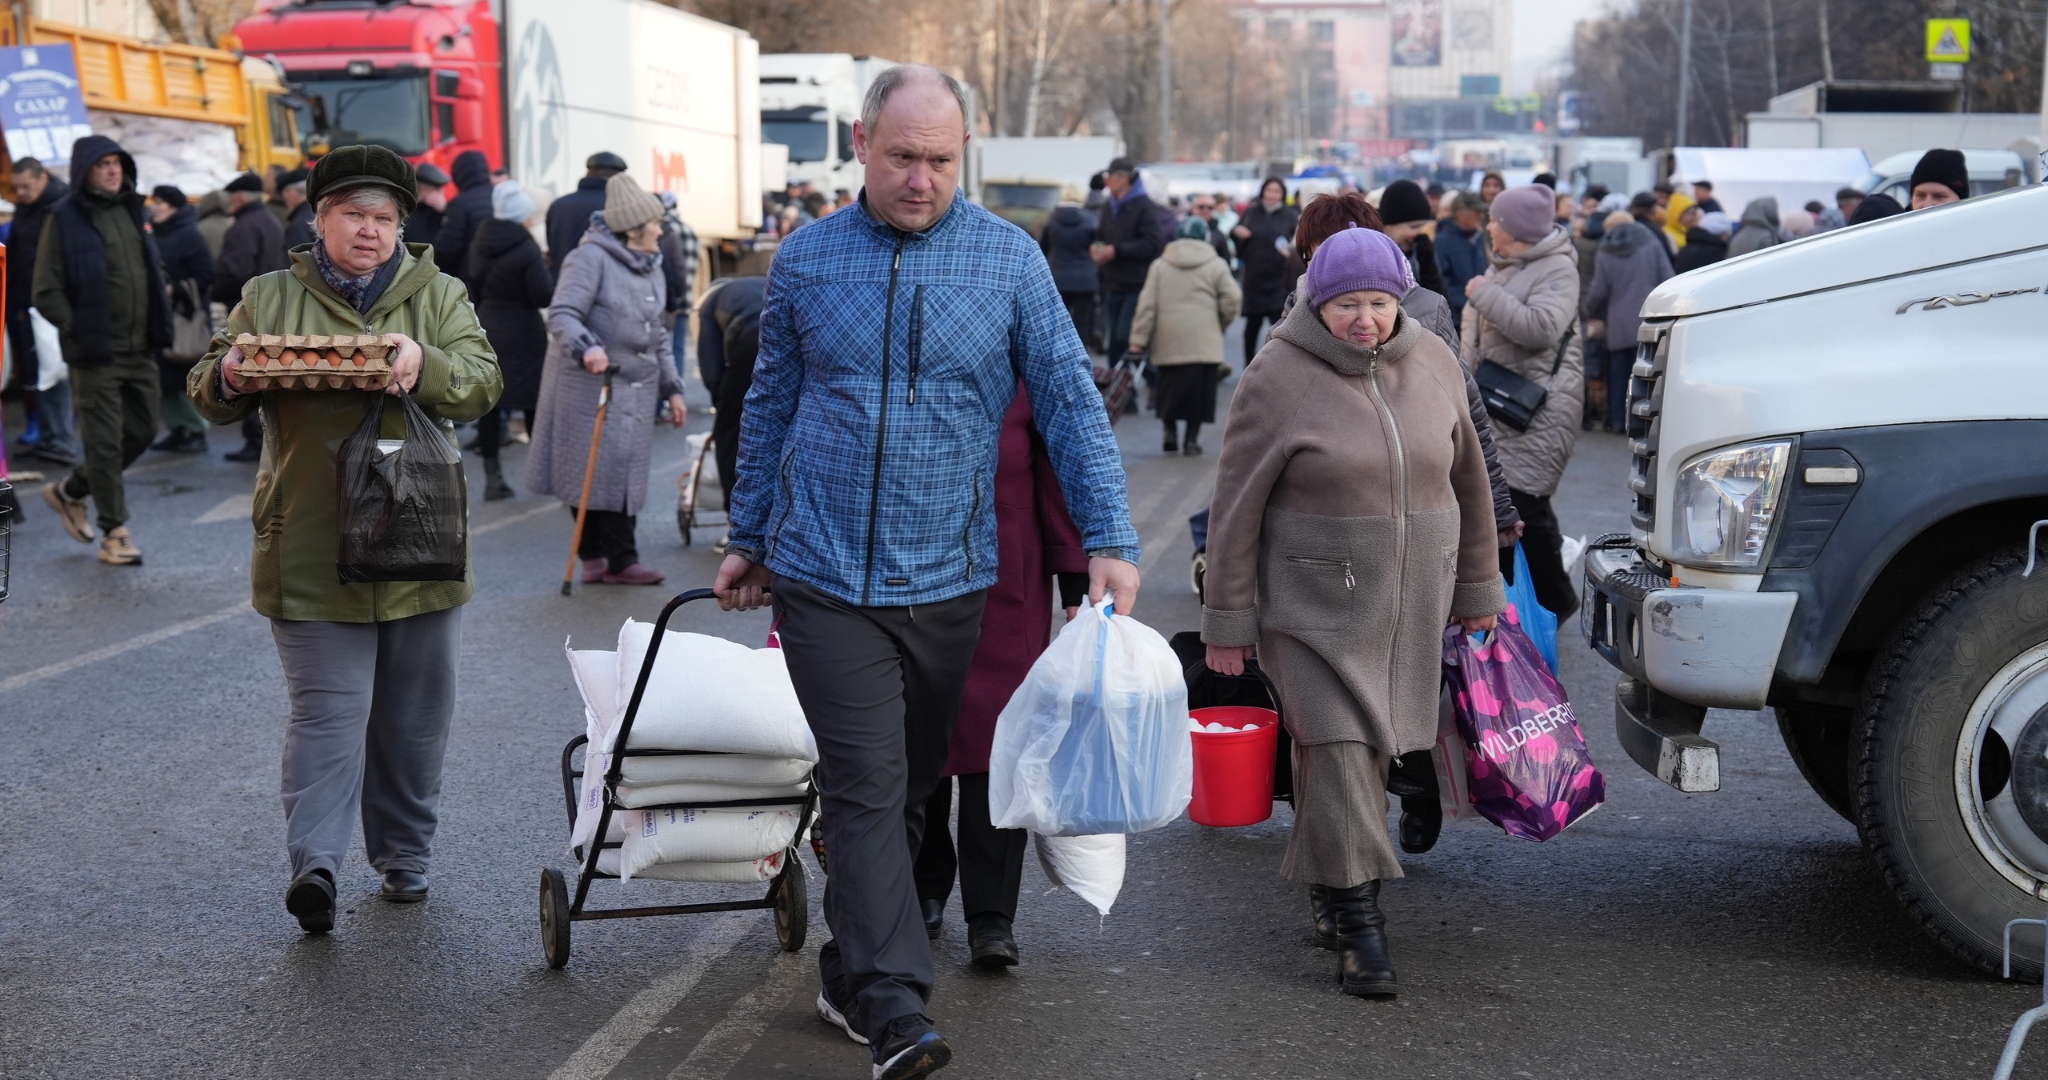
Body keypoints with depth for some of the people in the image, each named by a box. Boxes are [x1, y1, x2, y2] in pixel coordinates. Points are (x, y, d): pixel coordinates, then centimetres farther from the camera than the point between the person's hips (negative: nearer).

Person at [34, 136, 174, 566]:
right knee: (105, 442, -2)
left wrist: (159, 323, 11)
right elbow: (46, 293, -7)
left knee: (141, 432, 12)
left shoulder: (131, 211, 13)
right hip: (97, 353, -7)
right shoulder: (64, 219, -6)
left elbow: (155, 269, 23)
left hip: (140, 349, 7)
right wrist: (79, 332, -12)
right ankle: (113, 534, 8)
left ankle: (70, 491, 31)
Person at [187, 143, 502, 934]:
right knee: (328, 711, -8)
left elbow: (482, 383, -5)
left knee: (414, 715, 10)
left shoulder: (439, 296, 8)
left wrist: (426, 366, -26)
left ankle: (403, 854, 23)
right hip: (313, 554, -2)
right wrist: (228, 375, -18)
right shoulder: (269, 299, 8)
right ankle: (314, 862, -13)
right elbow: (207, 394, 6)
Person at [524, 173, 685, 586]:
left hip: (635, 390, 7)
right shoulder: (591, 258, -11)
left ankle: (620, 560, 6)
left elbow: (658, 337, 22)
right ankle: (593, 555, 10)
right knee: (589, 473, -1)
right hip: (588, 386, -7)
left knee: (623, 475, 4)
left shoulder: (652, 270, 16)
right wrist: (586, 347, -38)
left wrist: (672, 388, 18)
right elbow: (562, 315, -20)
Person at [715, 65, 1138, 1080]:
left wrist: (1110, 540, -11)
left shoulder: (1009, 259, -2)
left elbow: (1070, 402, -2)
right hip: (825, 577, -1)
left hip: (946, 578, 1)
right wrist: (747, 540, 17)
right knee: (867, 790, -9)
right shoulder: (805, 260, 2)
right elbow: (770, 408, 13)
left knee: (911, 784, 12)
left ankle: (850, 974, 29)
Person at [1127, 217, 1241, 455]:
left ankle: (1170, 433, 12)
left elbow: (1147, 305, 3)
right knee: (1198, 390, 3)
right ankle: (1192, 438, 0)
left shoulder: (1160, 265, 8)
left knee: (1168, 388, 15)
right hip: (1203, 343, -2)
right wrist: (1221, 325, 15)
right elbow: (1232, 300, -2)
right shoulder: (1217, 266, 4)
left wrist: (1138, 339, 3)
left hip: (1168, 341, 2)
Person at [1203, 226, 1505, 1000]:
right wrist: (1228, 618, -5)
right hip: (1313, 602, -4)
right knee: (1337, 747, -11)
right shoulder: (1278, 377, -8)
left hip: (1409, 602, 5)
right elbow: (1237, 506, -5)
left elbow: (1466, 478, 15)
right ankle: (1358, 922, -8)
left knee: (1371, 745, 9)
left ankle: (1326, 892, 24)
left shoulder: (1432, 364, 5)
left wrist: (1477, 587, 16)